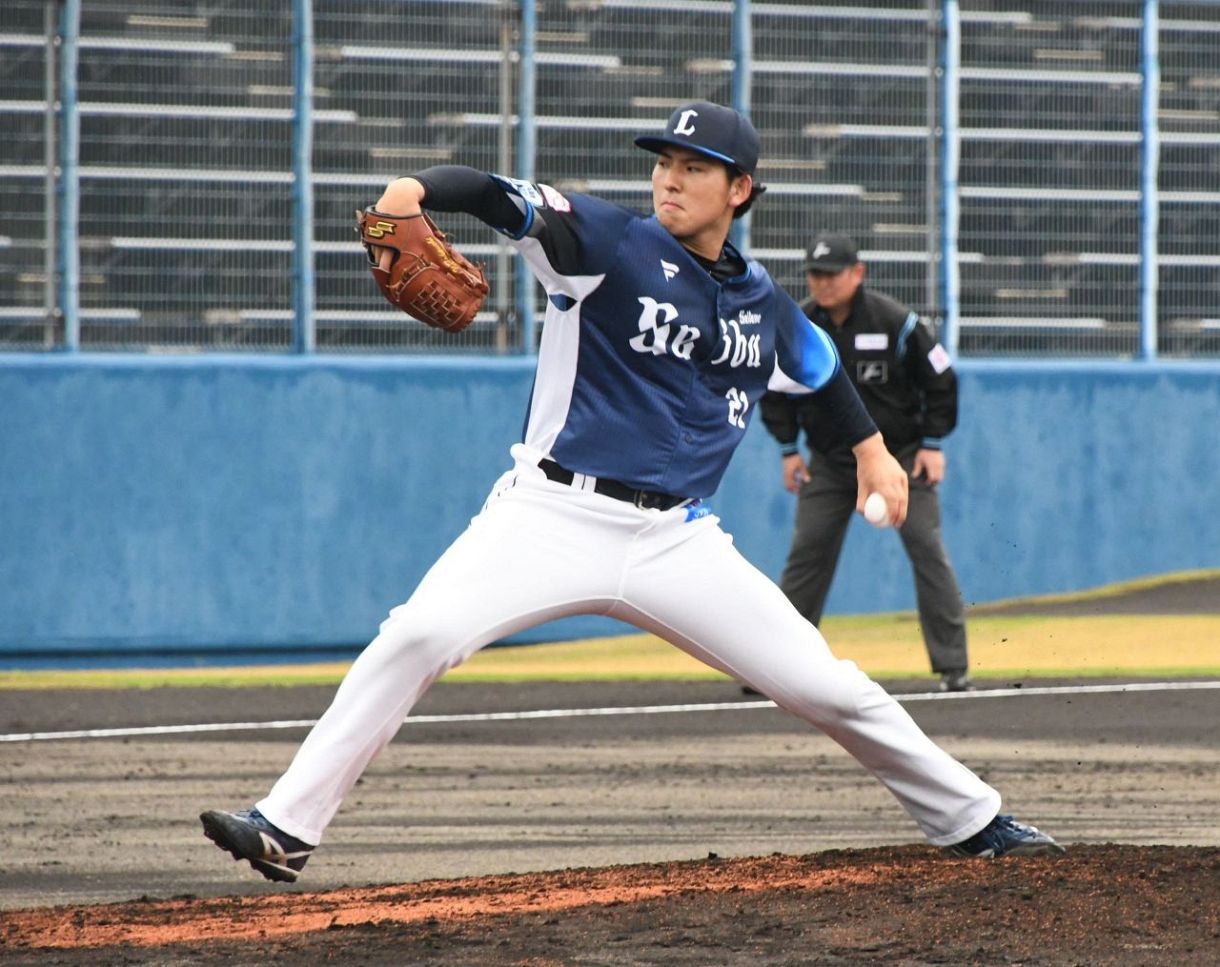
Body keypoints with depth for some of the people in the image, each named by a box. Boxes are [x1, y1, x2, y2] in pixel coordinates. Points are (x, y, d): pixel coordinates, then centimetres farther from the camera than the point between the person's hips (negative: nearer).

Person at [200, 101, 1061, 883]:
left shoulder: (765, 306, 10)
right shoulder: (610, 244, -4)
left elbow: (822, 365, 33)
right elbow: (497, 196, -20)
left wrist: (872, 449, 36)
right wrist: (411, 192, -38)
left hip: (678, 543, 3)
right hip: (554, 518, -3)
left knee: (830, 689, 1)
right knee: (418, 638, -25)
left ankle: (971, 821, 22)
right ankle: (287, 829, -20)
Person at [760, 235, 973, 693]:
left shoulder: (896, 323, -15)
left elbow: (940, 382, -4)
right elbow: (775, 389, 9)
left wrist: (932, 444, -7)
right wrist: (788, 449, 4)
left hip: (901, 455, -3)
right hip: (830, 461, 3)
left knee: (927, 549, -8)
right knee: (807, 553, 0)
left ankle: (953, 666, -5)